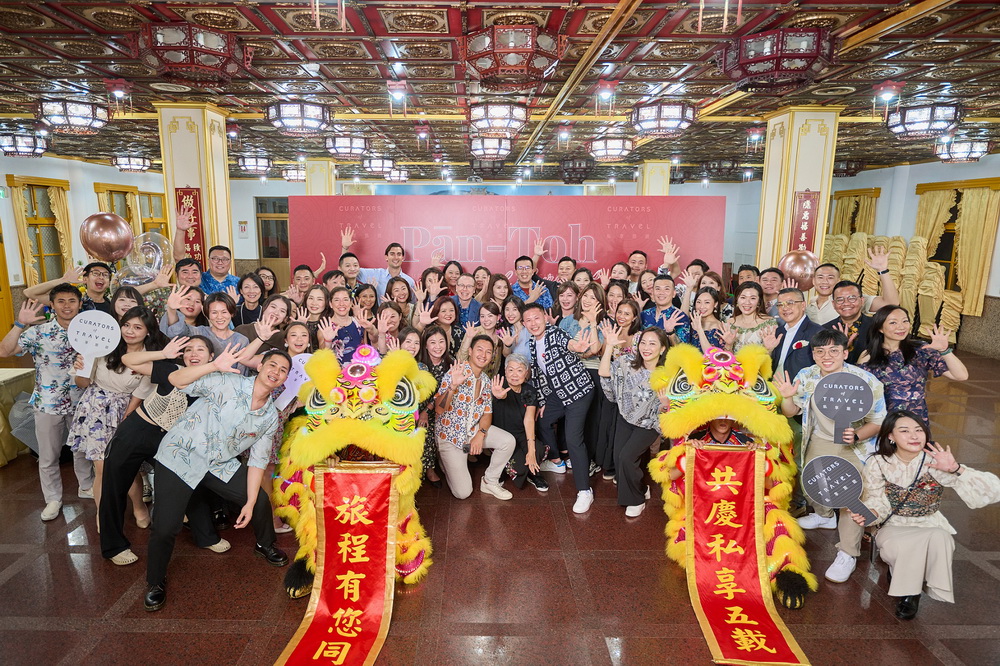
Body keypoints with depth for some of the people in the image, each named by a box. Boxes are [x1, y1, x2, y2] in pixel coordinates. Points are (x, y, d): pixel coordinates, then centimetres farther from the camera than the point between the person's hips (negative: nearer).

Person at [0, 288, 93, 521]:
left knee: (83, 449, 17)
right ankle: (53, 499, 28)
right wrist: (20, 324, -31)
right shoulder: (39, 331, -10)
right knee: (48, 456, 11)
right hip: (48, 404, -2)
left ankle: (86, 487, 38)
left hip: (80, 403, 2)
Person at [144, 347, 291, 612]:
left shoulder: (271, 417, -4)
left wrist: (250, 503, -4)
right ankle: (156, 583, 20)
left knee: (260, 501, 2)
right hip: (181, 456, -5)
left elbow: (258, 460, 0)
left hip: (221, 465, 5)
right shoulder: (227, 383, -21)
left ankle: (265, 545, 35)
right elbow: (176, 380, -26)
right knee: (166, 527, -9)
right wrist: (214, 366, -43)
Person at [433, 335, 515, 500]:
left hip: (474, 430, 6)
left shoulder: (486, 381, 4)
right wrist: (453, 386, -39)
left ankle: (490, 482, 6)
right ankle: (446, 462, 22)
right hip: (450, 436, -6)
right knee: (463, 493, -9)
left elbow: (487, 412, 7)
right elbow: (439, 409, -23)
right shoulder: (456, 373, -18)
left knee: (508, 441, -16)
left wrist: (481, 434, -13)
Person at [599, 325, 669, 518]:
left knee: (627, 456, -18)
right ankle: (641, 490, 24)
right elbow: (603, 373, -20)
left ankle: (637, 500, 8)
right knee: (618, 459, -6)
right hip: (626, 418, 4)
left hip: (649, 424, -4)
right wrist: (609, 345, -24)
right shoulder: (628, 362, -10)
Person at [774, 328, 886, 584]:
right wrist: (787, 397, -21)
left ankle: (848, 555, -7)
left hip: (854, 446, -5)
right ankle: (824, 516, 50)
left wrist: (856, 437, -35)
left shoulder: (865, 380, -21)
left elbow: (878, 422, -16)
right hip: (819, 441, 5)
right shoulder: (806, 376, -10)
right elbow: (791, 412, 2)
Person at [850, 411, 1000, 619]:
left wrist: (956, 469, -36)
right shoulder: (878, 464, -10)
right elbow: (877, 503, -8)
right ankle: (908, 592, 1)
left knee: (939, 538, -35)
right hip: (894, 527, 0)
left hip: (931, 526, 1)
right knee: (899, 547, -35)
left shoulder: (936, 463, -14)